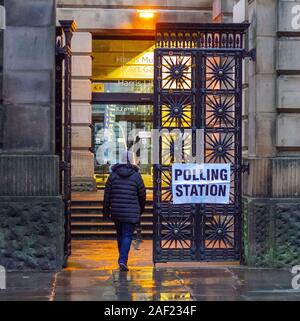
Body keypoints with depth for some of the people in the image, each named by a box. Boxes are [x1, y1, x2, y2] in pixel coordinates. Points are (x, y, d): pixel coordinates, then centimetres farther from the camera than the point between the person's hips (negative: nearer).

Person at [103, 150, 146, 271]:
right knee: (127, 235, -2)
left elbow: (107, 194, 4)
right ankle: (123, 260, -15)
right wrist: (141, 209, 17)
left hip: (116, 212, 3)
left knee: (120, 235, 16)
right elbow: (142, 195, 2)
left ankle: (122, 259, 26)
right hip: (131, 213, -3)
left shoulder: (113, 175, 4)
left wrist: (106, 210, 11)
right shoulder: (136, 176, -3)